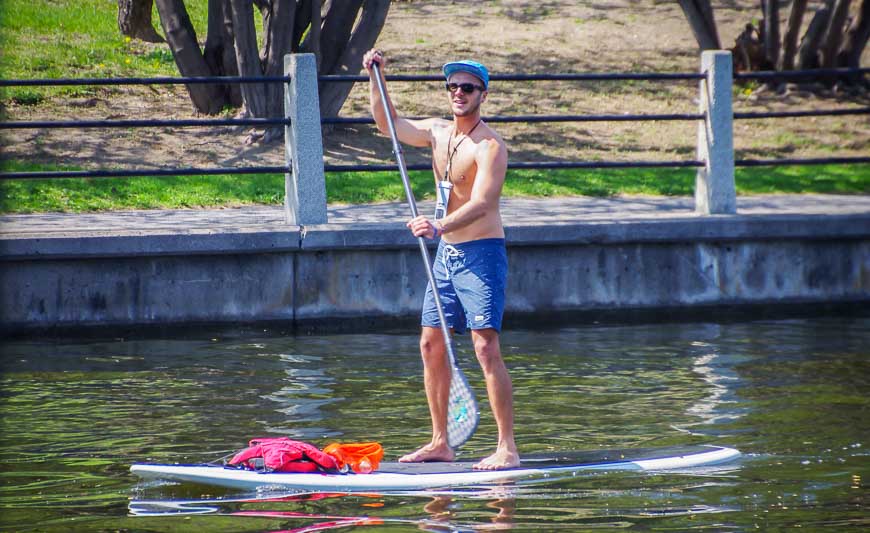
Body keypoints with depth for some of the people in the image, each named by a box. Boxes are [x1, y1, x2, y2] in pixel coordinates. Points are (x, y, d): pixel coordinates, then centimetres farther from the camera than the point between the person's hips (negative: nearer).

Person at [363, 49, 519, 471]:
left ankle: (507, 447, -15)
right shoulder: (437, 132, 10)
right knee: (431, 345, 9)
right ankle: (440, 442, 17)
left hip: (482, 254, -8)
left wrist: (441, 226, -44)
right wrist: (377, 78, 13)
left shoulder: (489, 146, -15)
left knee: (486, 347, -15)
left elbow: (481, 202, -28)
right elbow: (389, 124, 25)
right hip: (446, 254, 8)